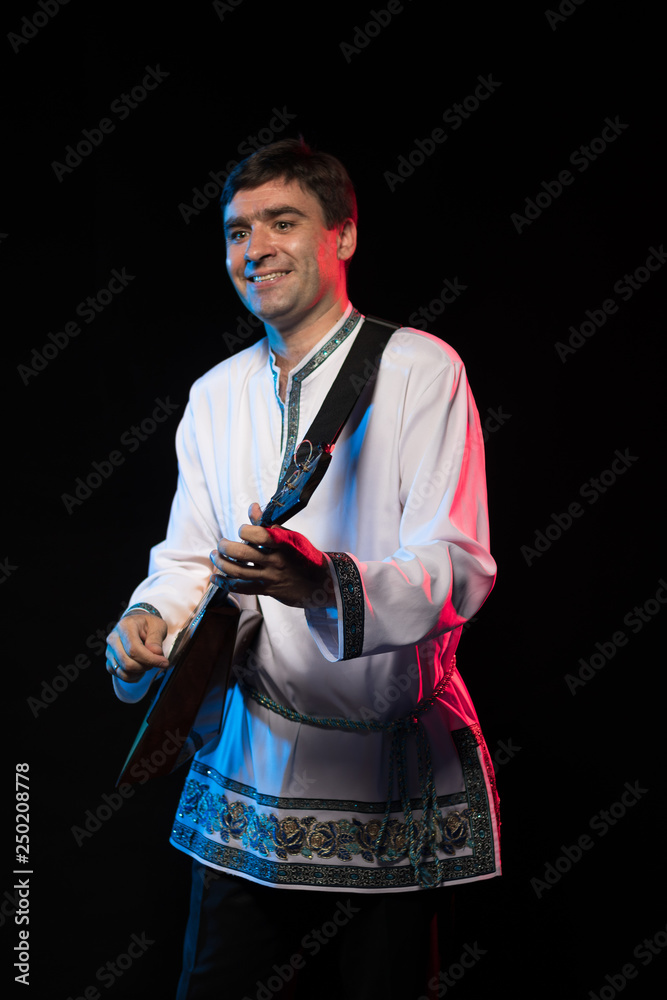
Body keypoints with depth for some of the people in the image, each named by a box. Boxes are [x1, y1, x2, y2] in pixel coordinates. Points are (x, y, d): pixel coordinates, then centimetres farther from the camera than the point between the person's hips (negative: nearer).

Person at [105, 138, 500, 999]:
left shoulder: (419, 369, -9)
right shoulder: (215, 394, 10)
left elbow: (459, 567, -18)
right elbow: (188, 557, 12)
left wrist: (328, 585, -37)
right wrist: (148, 624, -11)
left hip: (389, 776, -4)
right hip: (246, 775, 5)